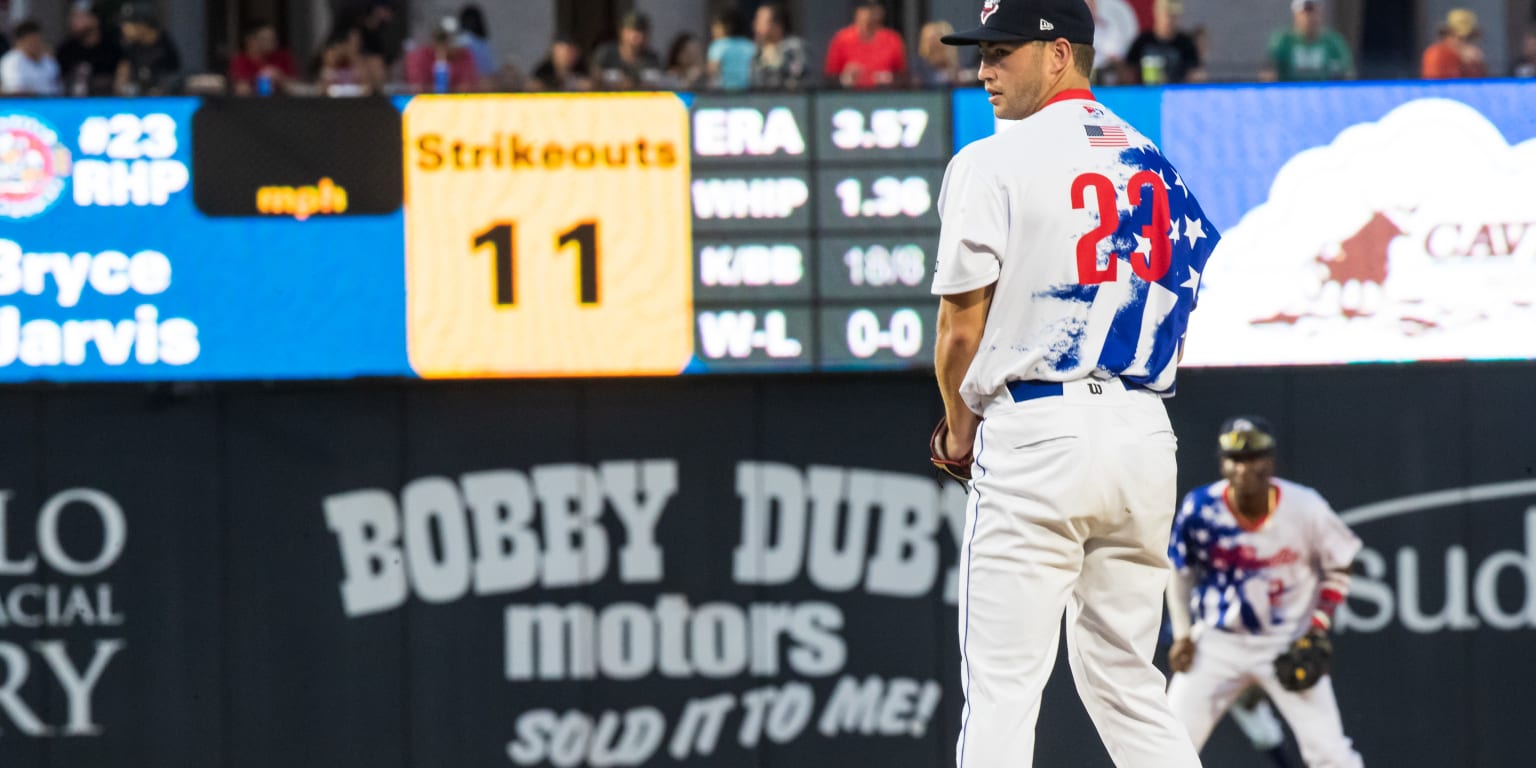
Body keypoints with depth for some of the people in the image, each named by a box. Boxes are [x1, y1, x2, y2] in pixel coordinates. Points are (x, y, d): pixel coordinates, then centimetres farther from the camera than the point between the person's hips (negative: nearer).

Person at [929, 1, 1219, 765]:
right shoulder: (1156, 165, 14)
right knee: (1124, 682, 14)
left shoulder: (992, 164, -6)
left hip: (1036, 436, -7)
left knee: (1001, 692, -5)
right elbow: (1174, 306, 15)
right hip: (1144, 429, 7)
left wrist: (961, 429, 10)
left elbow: (960, 331, -7)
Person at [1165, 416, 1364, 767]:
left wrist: (1319, 628, -9)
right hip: (1217, 643, 1)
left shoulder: (1306, 509, -16)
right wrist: (1182, 634, 0)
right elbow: (1179, 568, 5)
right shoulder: (1200, 509, -14)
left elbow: (1338, 566, 0)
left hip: (1289, 643, -1)